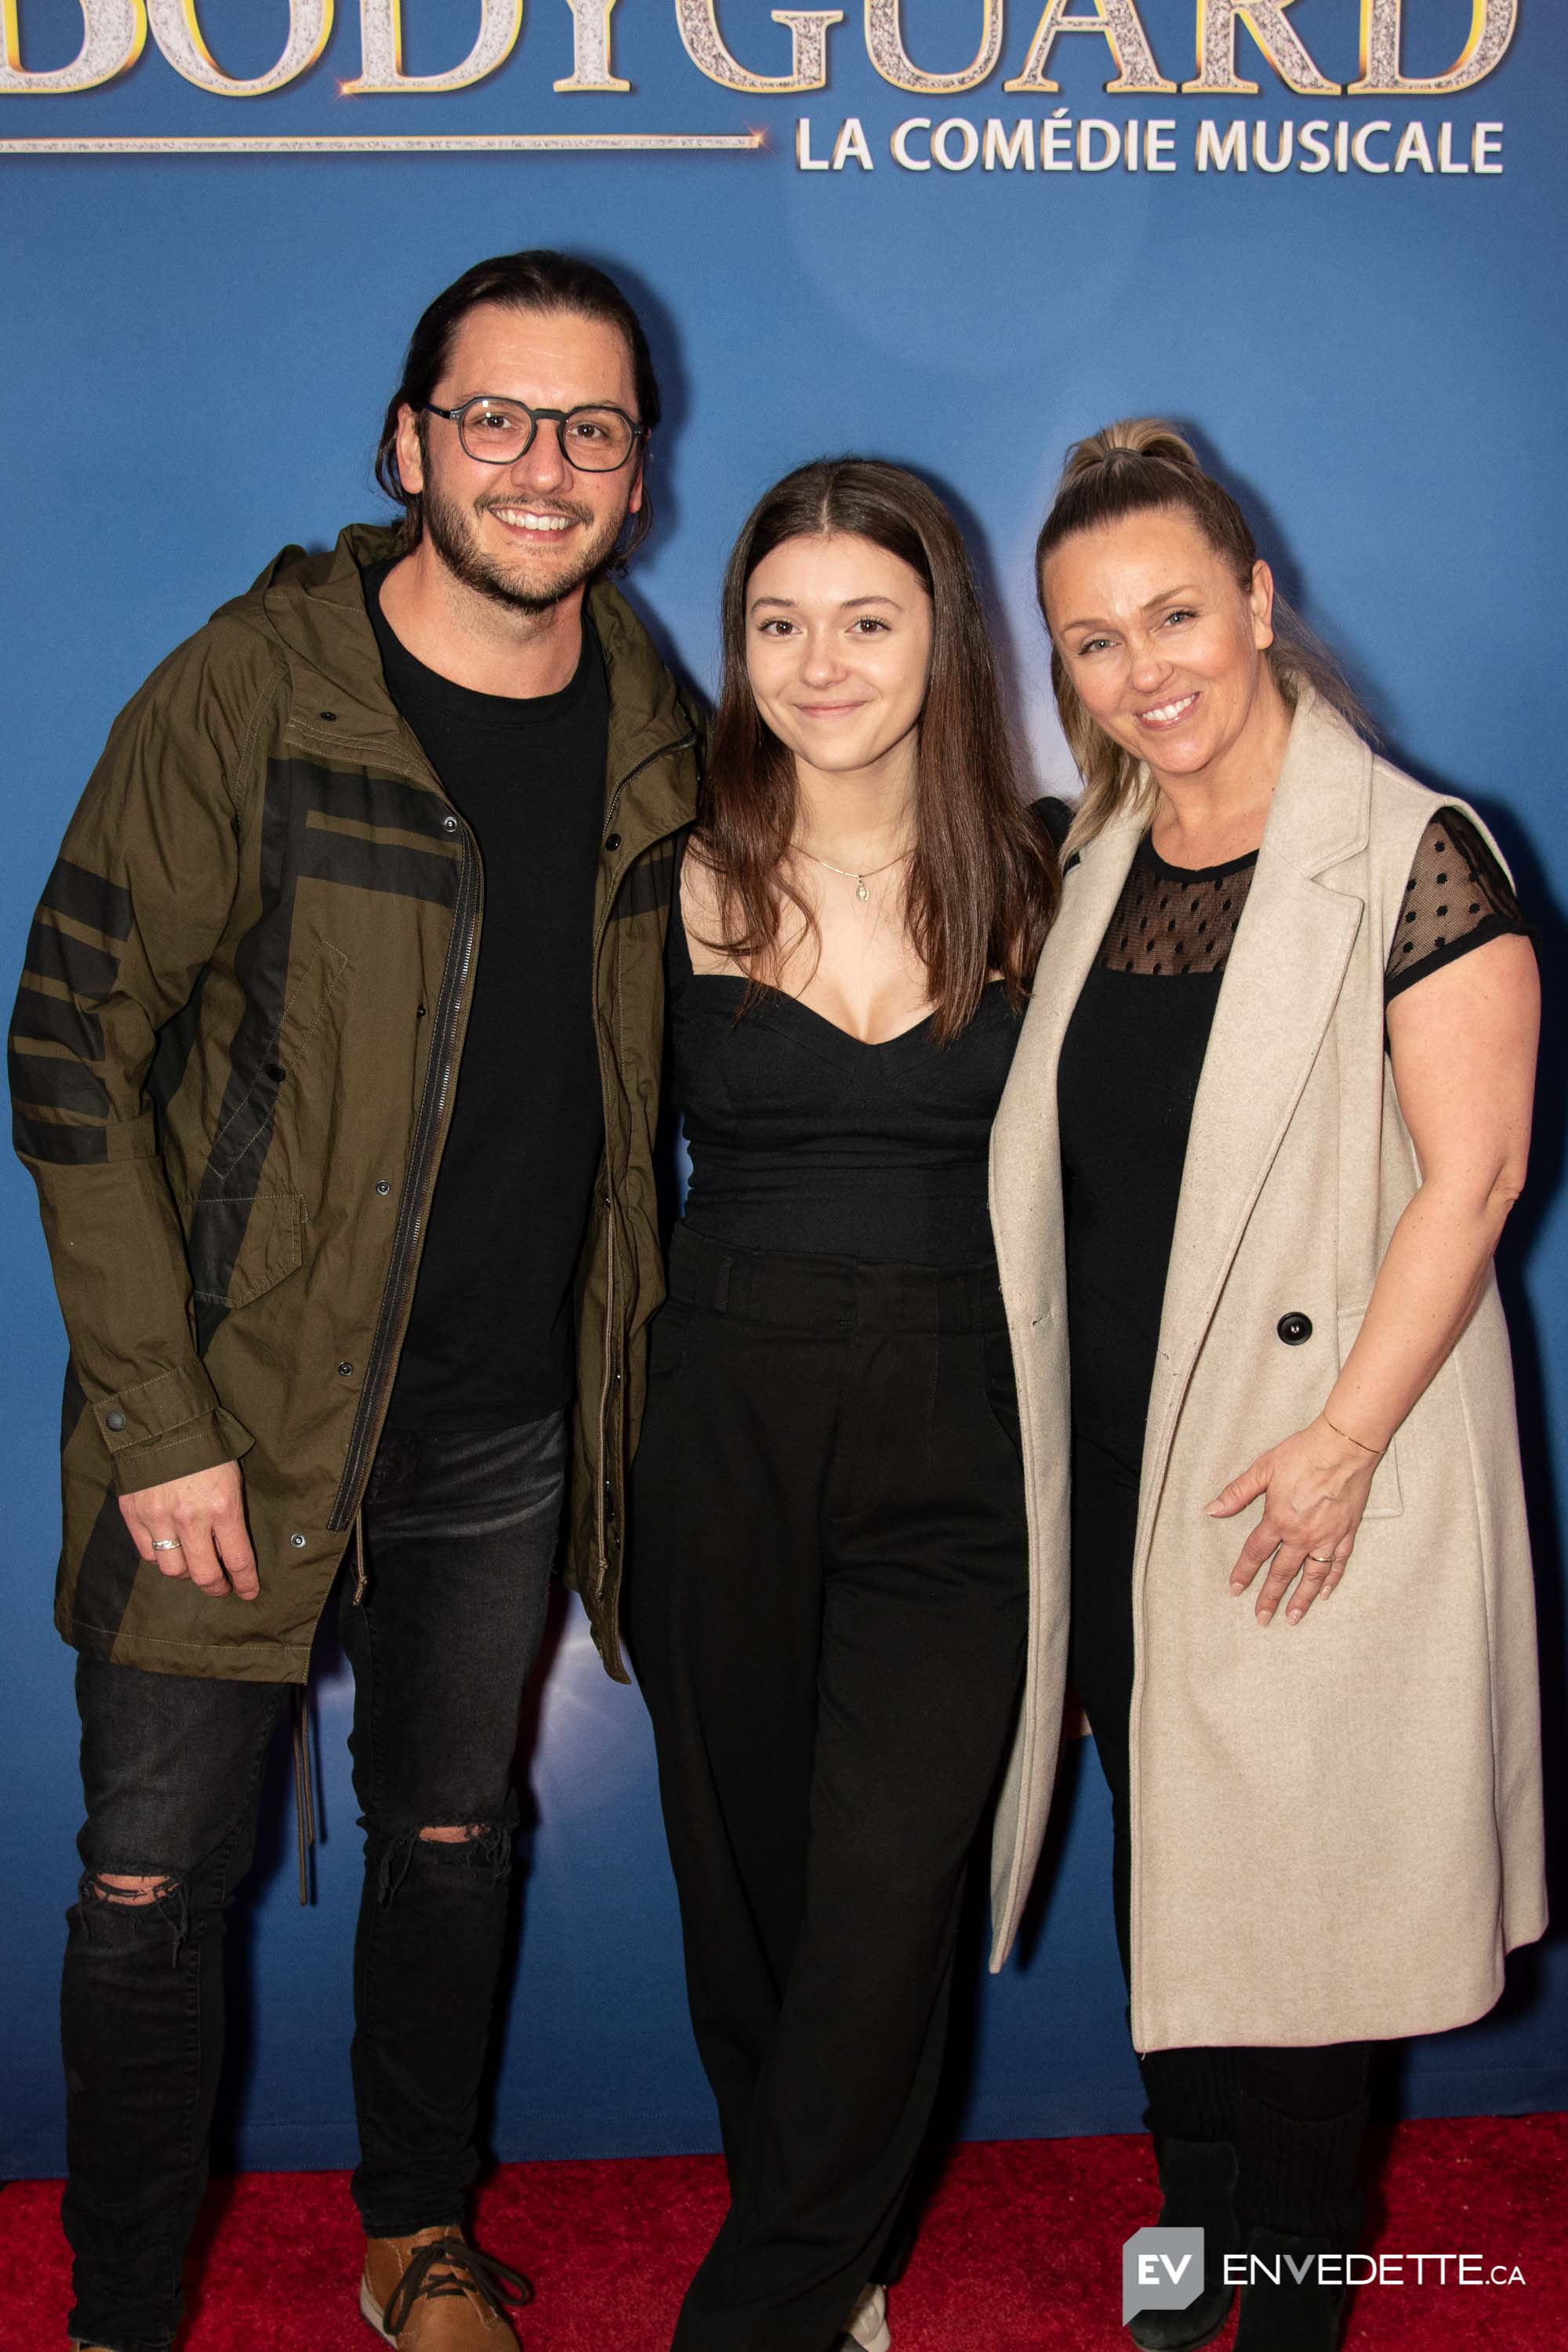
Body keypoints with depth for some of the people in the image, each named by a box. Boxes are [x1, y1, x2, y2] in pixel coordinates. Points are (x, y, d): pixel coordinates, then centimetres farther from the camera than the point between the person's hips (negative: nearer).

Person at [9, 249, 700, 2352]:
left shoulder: (653, 737, 2)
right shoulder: (252, 695, -13)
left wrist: (625, 1367, 8)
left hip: (508, 1432, 4)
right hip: (239, 1412, -4)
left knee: (451, 1838, 19)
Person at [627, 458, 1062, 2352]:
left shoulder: (1029, 887, 2)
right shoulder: (682, 882, 2)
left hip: (957, 1438, -1)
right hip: (724, 1421, 1)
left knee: (884, 1891, -6)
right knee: (743, 1870, 10)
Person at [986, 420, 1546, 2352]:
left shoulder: (1411, 858, -10)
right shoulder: (1095, 871, 10)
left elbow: (1472, 1170, -14)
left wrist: (1342, 1441, -19)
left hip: (1313, 1483, -6)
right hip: (1120, 1468, 6)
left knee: (1293, 1903, 3)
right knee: (1160, 1884, 16)